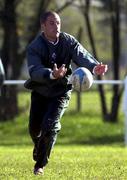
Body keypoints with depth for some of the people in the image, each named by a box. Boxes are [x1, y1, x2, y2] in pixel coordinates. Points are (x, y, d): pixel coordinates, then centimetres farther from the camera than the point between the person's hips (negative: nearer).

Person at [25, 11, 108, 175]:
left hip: (61, 92, -1)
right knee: (34, 128, 5)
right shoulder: (34, 47, -18)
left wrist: (94, 67, -49)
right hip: (40, 92, 1)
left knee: (50, 124, -18)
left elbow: (82, 55, -27)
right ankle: (39, 147, 44)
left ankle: (40, 164, -1)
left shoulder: (68, 41, -11)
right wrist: (52, 74, -53)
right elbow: (34, 71, -33)